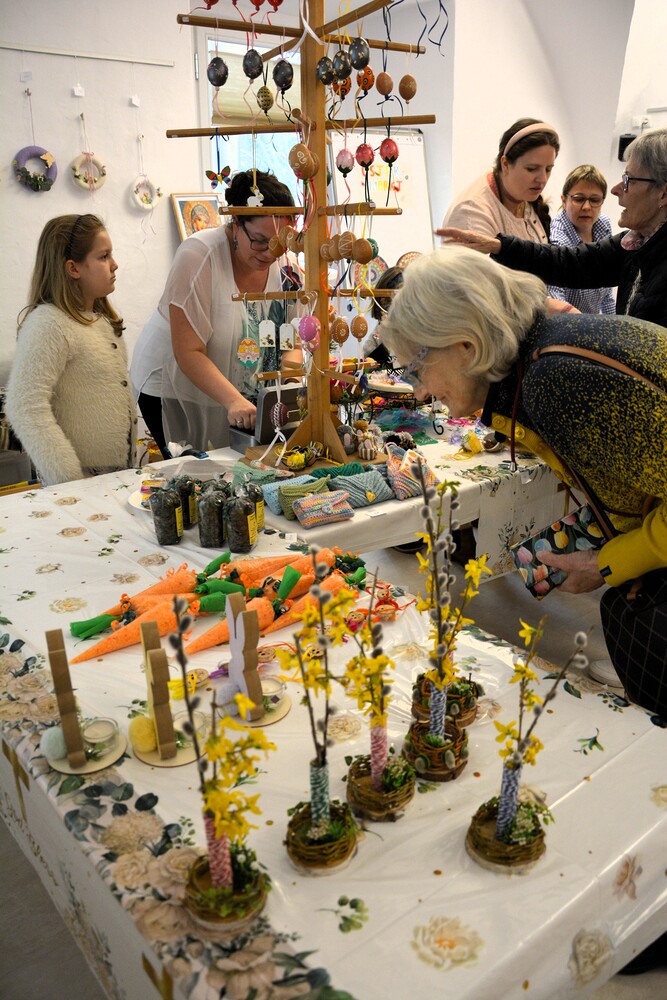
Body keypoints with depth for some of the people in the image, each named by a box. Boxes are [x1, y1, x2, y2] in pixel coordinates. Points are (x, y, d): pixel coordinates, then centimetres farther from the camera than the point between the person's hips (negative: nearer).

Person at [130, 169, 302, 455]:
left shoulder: (281, 262, -6)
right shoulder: (198, 255, -21)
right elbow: (188, 353, -25)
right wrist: (233, 400, -37)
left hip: (245, 394, 5)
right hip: (174, 391, -5)